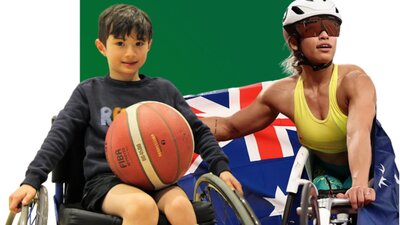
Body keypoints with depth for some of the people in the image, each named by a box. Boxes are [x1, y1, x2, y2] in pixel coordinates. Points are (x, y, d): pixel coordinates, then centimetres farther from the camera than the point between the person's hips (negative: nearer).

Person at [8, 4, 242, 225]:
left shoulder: (164, 90, 16)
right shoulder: (89, 92, 11)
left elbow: (198, 131, 21)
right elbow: (59, 135, 4)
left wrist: (221, 167, 6)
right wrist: (32, 180, -9)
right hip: (107, 183, -2)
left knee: (180, 205, -34)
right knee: (142, 205, -37)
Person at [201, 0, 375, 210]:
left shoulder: (355, 80, -25)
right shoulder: (283, 93, -14)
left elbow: (359, 134, -44)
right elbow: (229, 127, 0)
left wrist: (360, 185, -63)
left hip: (368, 170, -3)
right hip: (325, 174, 3)